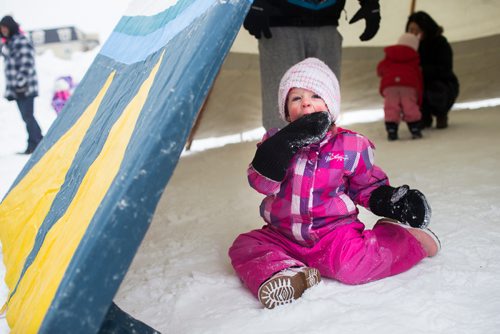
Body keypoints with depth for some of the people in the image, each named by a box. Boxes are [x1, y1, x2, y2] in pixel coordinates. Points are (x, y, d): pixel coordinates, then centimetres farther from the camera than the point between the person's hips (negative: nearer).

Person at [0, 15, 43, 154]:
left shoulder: (22, 41, -7)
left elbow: (27, 64, -16)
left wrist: (21, 82, -22)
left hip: (25, 87, -9)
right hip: (16, 88, 9)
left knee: (27, 116, -11)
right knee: (26, 116, 8)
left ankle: (34, 144, -8)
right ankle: (40, 142, 14)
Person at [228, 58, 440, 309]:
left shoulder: (350, 146, -2)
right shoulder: (276, 141, 0)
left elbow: (367, 186, 9)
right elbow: (261, 182, -16)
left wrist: (391, 200, -12)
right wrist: (288, 142, -25)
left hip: (333, 233, -3)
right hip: (284, 236, 3)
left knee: (352, 265, -28)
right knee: (244, 246, -9)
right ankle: (285, 273, -29)